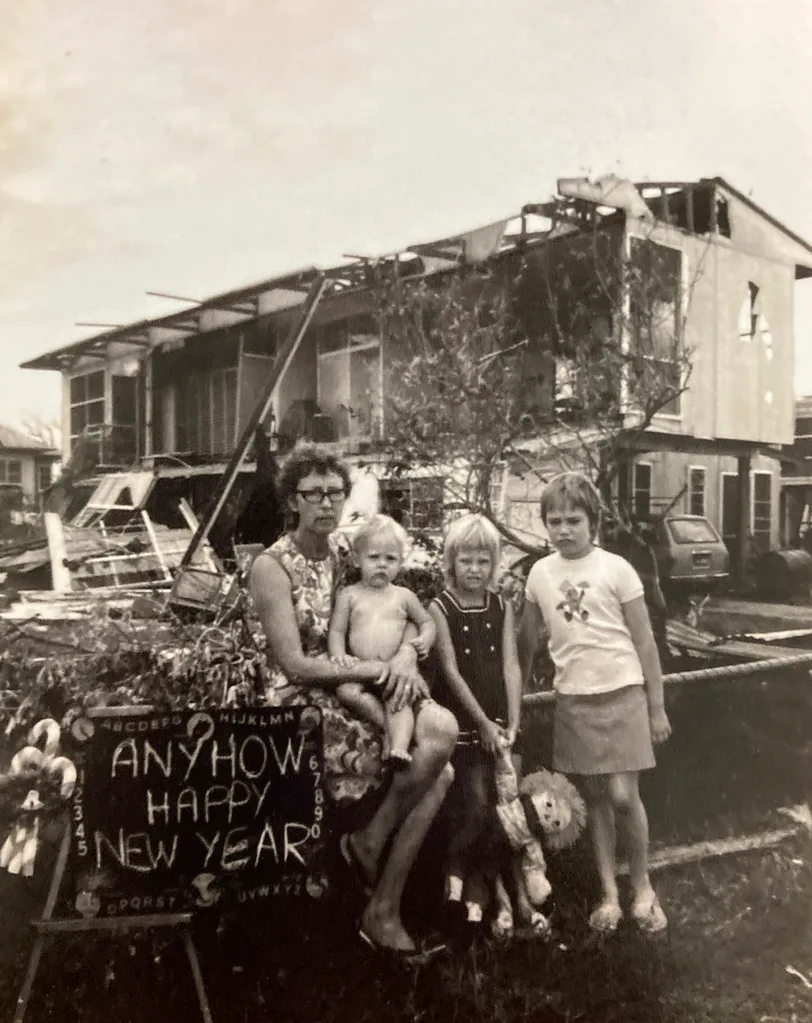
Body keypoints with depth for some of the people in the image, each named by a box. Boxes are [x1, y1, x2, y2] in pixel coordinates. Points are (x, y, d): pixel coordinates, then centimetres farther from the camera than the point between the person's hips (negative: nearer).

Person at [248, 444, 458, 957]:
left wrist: (407, 654, -12)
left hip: (360, 690, 7)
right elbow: (296, 665, -17)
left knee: (439, 758, -14)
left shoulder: (349, 549, 8)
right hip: (304, 704, -7)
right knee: (435, 747, -23)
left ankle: (384, 912, 0)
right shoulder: (273, 567, -11)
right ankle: (370, 840, 3)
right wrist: (380, 668, -17)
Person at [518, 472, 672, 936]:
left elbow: (644, 641, -4)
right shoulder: (540, 573, 1)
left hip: (622, 693, -3)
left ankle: (643, 885, 18)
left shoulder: (616, 568, -8)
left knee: (623, 795, -6)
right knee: (595, 797, 10)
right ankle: (609, 894, 23)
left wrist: (657, 707, -3)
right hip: (574, 698, 3)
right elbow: (529, 641, 11)